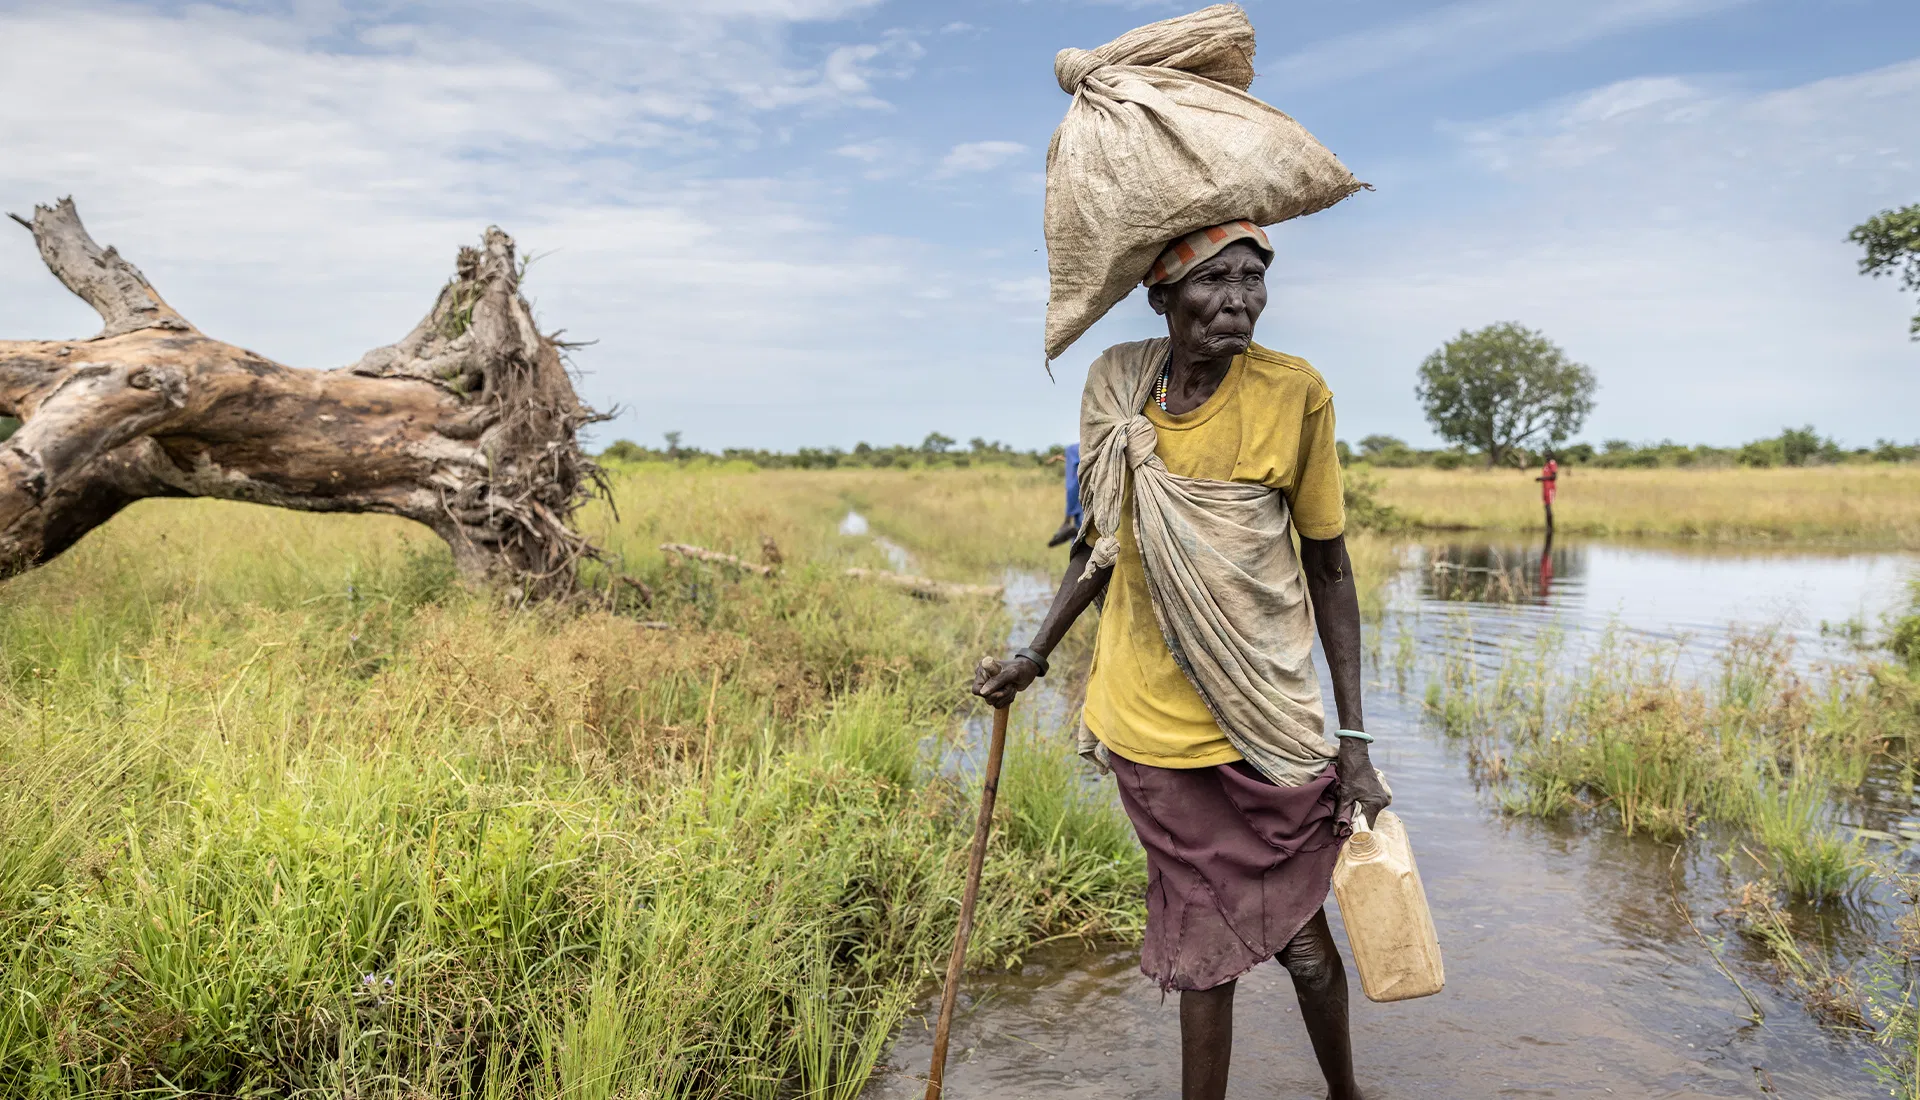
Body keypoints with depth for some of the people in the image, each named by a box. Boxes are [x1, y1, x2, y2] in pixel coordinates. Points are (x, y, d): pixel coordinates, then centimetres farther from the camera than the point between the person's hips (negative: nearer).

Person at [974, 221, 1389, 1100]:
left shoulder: (1294, 394, -10)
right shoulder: (1114, 385, -3)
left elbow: (1328, 568, -4)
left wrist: (1354, 743, -4)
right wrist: (1033, 656, 4)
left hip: (1269, 721, -1)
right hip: (1152, 721, 2)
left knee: (1299, 935, 12)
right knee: (1202, 945, 11)